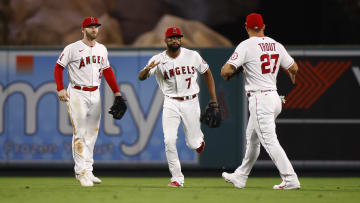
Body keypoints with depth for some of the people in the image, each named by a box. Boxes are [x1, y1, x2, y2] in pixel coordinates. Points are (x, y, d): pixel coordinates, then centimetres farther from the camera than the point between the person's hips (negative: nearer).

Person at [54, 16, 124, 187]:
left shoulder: (102, 49, 11)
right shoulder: (72, 48, -7)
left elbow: (107, 71, 19)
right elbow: (58, 67, -3)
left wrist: (116, 91, 14)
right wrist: (60, 89, -14)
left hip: (95, 94, 6)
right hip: (77, 94, -6)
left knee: (92, 134, 9)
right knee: (80, 134, -8)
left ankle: (88, 171, 16)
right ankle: (81, 172, -7)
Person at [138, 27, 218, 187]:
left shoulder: (193, 56, -5)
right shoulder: (158, 60, -7)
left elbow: (207, 73, 8)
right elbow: (141, 77, -16)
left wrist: (213, 100, 7)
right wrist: (147, 69, -41)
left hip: (191, 103, 0)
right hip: (171, 103, 0)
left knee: (193, 144, 6)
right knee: (169, 141, -15)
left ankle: (199, 138, 45)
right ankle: (177, 178, -3)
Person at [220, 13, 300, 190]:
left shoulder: (246, 46, -11)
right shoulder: (276, 45, 8)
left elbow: (226, 70, -17)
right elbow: (293, 67, 17)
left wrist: (227, 76, 7)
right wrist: (293, 77, 41)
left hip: (259, 99, -8)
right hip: (274, 97, 8)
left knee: (269, 141, -8)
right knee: (252, 138, 20)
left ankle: (290, 179, -13)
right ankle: (240, 177, 30)